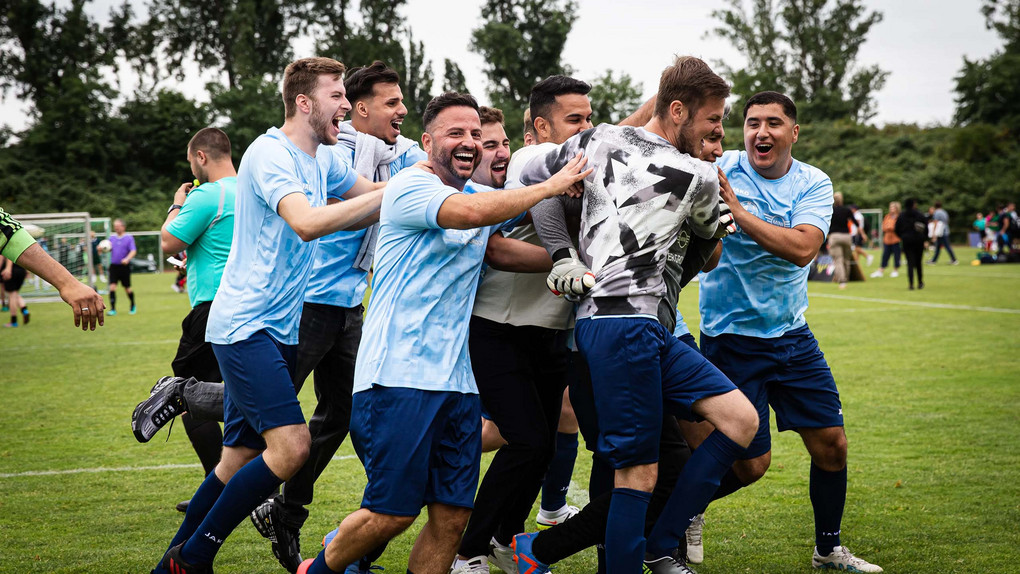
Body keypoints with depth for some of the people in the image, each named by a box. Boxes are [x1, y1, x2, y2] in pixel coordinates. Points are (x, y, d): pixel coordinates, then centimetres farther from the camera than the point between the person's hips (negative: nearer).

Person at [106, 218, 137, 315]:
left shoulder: (129, 237, -3)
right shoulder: (112, 237, 10)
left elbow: (133, 251, -11)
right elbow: (109, 248, 7)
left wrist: (127, 259, -29)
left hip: (124, 266, -3)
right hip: (114, 266, 3)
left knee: (127, 288, 6)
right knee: (112, 286, -11)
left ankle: (133, 306, 30)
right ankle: (113, 309, -10)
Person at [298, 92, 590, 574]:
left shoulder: (484, 195, 18)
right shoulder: (409, 186, -7)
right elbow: (471, 212, -23)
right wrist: (551, 185, -14)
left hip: (457, 380, 7)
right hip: (398, 376, -7)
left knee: (452, 516, 2)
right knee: (392, 513, -5)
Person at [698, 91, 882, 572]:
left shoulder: (814, 184, -2)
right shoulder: (717, 170, -9)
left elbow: (802, 248, -21)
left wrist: (738, 211, -26)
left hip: (792, 335, 4)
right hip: (730, 337, -4)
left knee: (831, 443, 6)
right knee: (750, 464, -5)